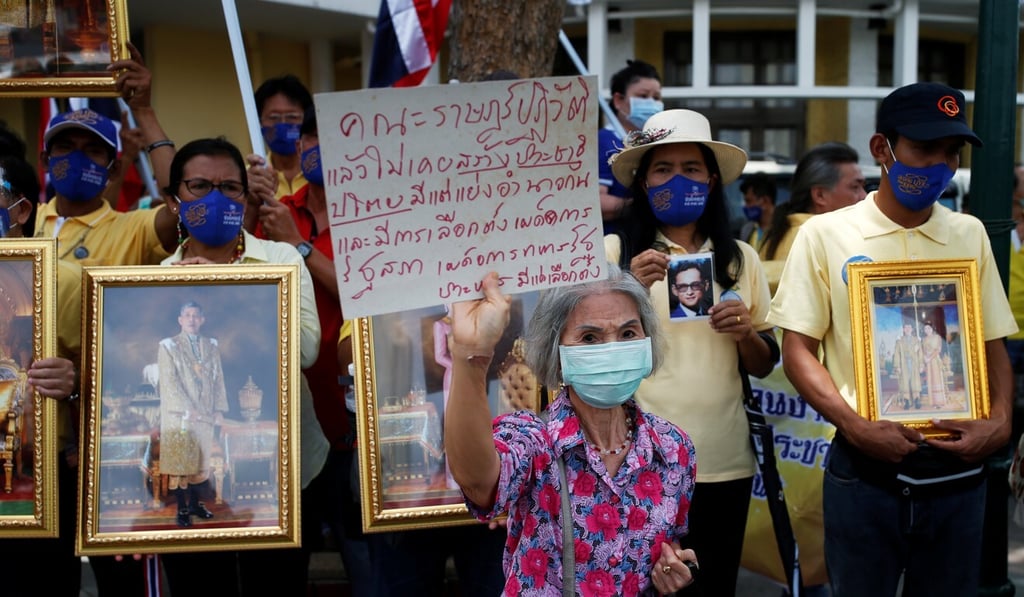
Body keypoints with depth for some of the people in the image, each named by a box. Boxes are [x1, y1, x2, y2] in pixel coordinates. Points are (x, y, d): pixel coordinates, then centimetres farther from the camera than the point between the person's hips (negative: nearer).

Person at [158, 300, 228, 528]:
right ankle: (182, 509, 6)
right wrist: (188, 409, -16)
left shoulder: (212, 346, 9)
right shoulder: (168, 346, -2)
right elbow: (169, 382, -9)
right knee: (179, 461, 0)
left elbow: (218, 379, 8)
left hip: (205, 414, 4)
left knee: (201, 460, 8)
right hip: (178, 415, -3)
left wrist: (219, 409, -1)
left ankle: (195, 503, 20)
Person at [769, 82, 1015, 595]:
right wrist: (855, 426, -17)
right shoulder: (825, 234, -3)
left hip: (957, 470, 3)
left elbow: (992, 342, 10)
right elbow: (798, 350, -5)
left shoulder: (970, 235, 7)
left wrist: (999, 421, -7)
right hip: (866, 468, -3)